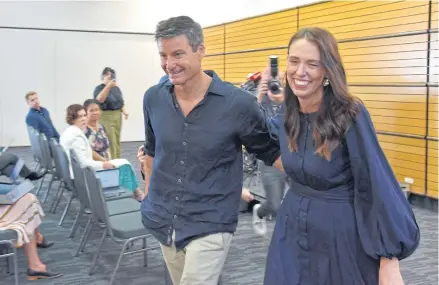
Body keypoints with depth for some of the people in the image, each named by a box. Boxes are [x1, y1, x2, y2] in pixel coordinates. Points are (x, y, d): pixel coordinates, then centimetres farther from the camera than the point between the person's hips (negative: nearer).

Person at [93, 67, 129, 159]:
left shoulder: (117, 88, 13)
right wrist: (108, 86, -29)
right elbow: (99, 99, -25)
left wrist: (124, 111, -1)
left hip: (118, 117, 6)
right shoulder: (99, 88, -5)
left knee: (117, 142, 10)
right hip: (106, 117, -6)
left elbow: (121, 102, 19)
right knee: (111, 143, -12)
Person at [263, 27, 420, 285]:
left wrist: (389, 262, -20)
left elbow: (376, 184, -19)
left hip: (340, 233, -5)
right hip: (292, 230, 5)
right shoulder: (289, 116, -1)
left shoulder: (350, 114, -19)